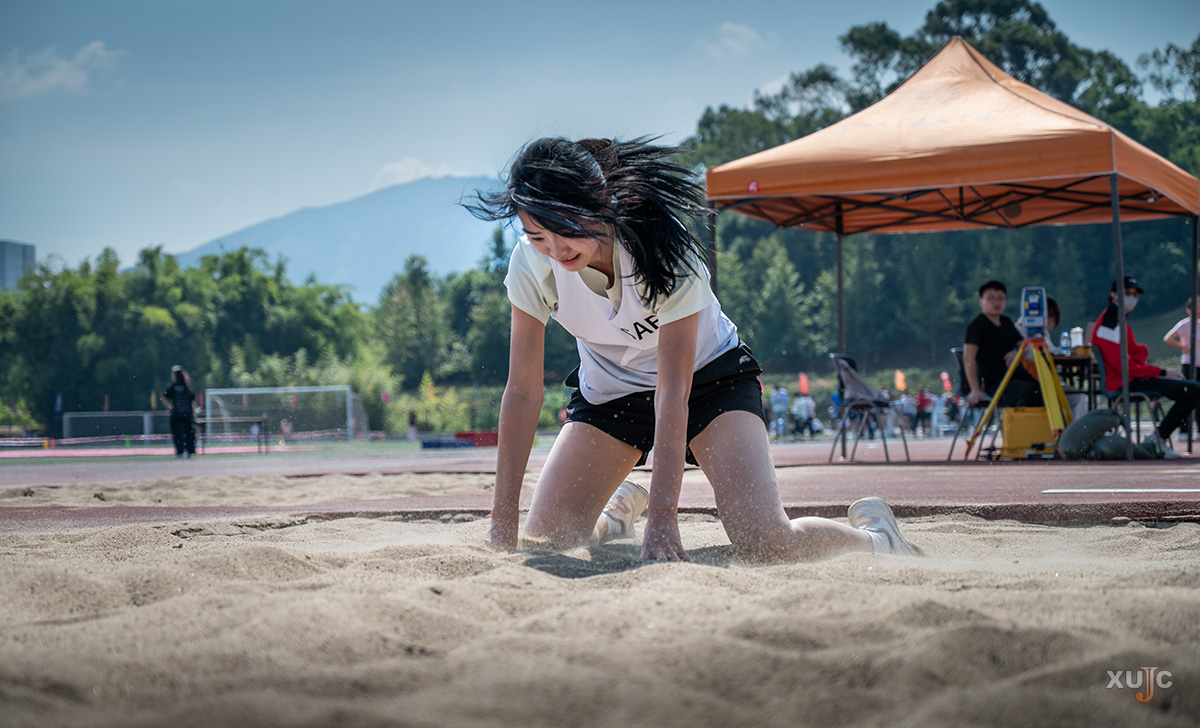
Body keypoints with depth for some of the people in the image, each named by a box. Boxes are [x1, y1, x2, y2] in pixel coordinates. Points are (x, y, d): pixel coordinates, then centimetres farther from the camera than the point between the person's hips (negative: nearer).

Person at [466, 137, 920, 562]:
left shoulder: (663, 249, -32)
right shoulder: (530, 263, -23)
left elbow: (673, 392, -33)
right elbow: (522, 390, -19)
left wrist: (662, 517, -39)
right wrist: (504, 514, -23)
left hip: (707, 376, -4)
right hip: (608, 390, 4)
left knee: (766, 542, -23)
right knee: (542, 540, -8)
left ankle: (873, 534, 10)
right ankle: (620, 508, 28)